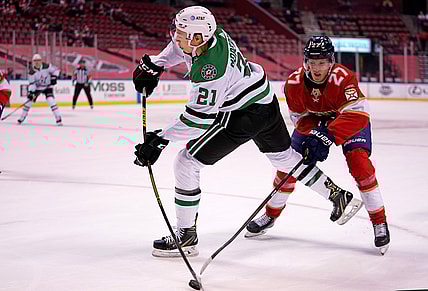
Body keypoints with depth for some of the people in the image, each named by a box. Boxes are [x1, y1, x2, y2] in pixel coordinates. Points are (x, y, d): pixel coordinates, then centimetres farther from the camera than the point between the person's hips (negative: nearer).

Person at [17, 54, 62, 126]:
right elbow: (32, 83, -16)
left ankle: (58, 119, -18)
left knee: (51, 101, -21)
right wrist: (30, 92, -27)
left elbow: (55, 70, -6)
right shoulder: (32, 72, -17)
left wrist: (54, 77, -19)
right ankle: (22, 118, 15)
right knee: (30, 100, -2)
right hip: (37, 88, 2)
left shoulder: (46, 66, -20)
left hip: (47, 87, -2)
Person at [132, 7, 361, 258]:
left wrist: (161, 139, -27)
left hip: (245, 115, -10)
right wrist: (154, 65, 8)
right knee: (284, 156, 29)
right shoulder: (214, 34, -8)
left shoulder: (211, 68, -32)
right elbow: (182, 47, 16)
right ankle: (337, 194, 42)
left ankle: (187, 236, 0)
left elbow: (199, 118, -30)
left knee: (186, 163, -7)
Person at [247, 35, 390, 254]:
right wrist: (312, 133, -29)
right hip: (314, 119, 4)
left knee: (359, 162, -24)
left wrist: (327, 137, -51)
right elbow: (298, 115, -11)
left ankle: (379, 222, -14)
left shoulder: (344, 78, -36)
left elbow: (356, 115, -44)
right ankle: (271, 214, 19)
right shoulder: (294, 82, -23)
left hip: (349, 119, -4)